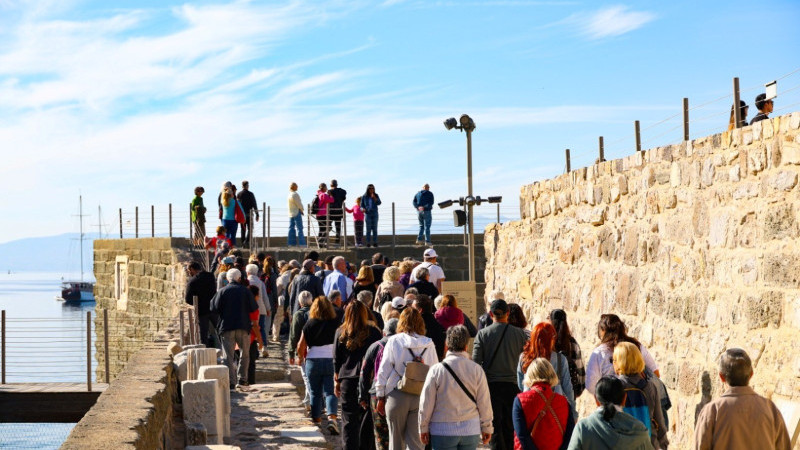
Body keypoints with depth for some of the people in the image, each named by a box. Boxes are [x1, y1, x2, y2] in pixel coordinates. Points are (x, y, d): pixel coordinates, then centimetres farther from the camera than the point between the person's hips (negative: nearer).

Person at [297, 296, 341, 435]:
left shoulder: (309, 324, -3)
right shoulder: (335, 324, -4)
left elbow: (301, 346, 0)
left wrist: (300, 358, 19)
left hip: (313, 361, 1)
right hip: (331, 360, -1)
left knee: (315, 392, 14)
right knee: (330, 392, -1)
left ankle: (316, 419, 22)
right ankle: (331, 417, -21)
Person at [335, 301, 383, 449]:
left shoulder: (341, 332, 3)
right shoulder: (374, 332, -2)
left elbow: (336, 359, 8)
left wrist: (337, 381, 17)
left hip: (348, 381, 1)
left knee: (349, 420, 5)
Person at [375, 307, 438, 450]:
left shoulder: (394, 341, -2)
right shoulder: (428, 344, 2)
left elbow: (383, 370, -1)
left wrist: (380, 397, 7)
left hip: (397, 395, -1)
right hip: (421, 397, 1)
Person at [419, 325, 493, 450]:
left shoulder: (437, 370, -8)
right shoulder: (477, 370, -4)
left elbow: (426, 403, -4)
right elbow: (484, 403, 2)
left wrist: (423, 428, 8)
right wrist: (486, 428, 13)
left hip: (443, 431, -2)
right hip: (471, 430, 2)